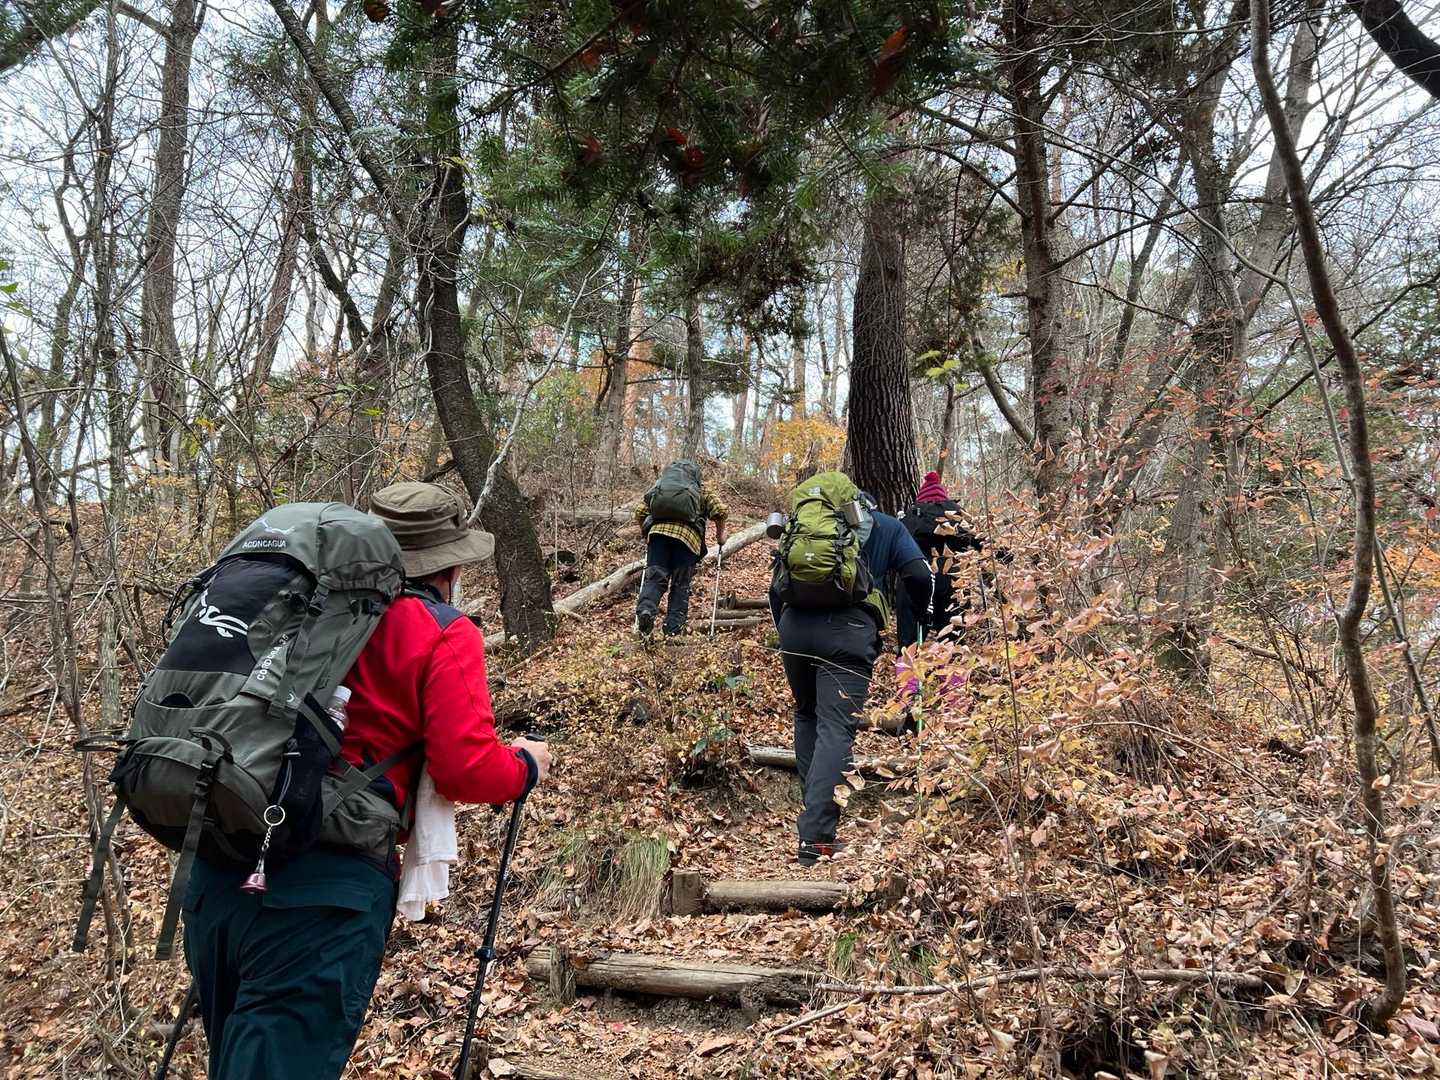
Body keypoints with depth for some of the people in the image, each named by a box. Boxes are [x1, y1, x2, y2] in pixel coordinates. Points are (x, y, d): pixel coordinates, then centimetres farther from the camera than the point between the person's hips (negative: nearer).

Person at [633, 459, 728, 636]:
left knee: (655, 577, -3)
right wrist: (720, 534, 23)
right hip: (688, 534, -1)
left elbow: (640, 512, 21)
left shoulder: (661, 482, 32)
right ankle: (674, 628, -1)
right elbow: (720, 511, 9)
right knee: (681, 584, 5)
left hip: (658, 530, 2)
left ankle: (645, 610, -29)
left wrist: (646, 532, 33)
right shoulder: (703, 487, 26)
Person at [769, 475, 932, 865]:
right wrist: (914, 624, 24)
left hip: (796, 625, 3)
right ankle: (816, 838, -16)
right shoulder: (886, 527, 21)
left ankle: (816, 810, 23)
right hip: (848, 631, -3)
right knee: (836, 730, -7)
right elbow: (918, 577, 8)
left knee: (806, 716, 22)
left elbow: (776, 587, 23)